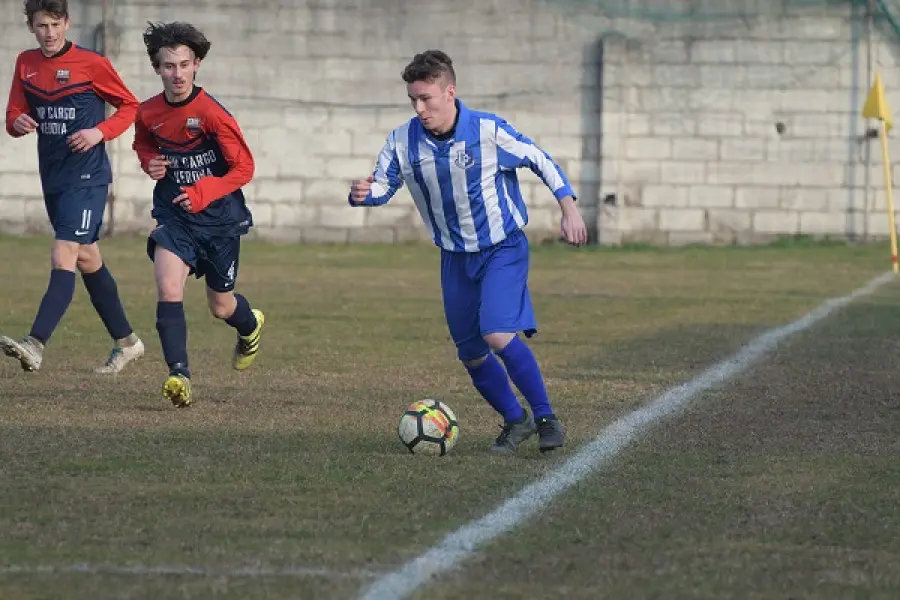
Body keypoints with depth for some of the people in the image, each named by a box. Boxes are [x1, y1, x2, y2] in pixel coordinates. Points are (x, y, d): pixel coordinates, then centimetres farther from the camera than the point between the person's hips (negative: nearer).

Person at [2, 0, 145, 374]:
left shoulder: (91, 64, -7)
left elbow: (129, 106, 1)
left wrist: (100, 132, -15)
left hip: (87, 177, -7)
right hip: (52, 177, 7)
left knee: (63, 257, -18)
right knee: (87, 260, 15)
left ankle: (35, 346, -30)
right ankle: (126, 342, 28)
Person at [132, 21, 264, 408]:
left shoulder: (213, 114, -18)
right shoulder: (149, 113, -4)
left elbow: (244, 169, -13)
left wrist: (203, 193, -25)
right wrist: (150, 163, -4)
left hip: (219, 219, -2)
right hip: (174, 217, 3)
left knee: (221, 307, 13)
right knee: (168, 288, -23)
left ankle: (251, 325, 49)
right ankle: (179, 374, -23)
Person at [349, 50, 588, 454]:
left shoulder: (489, 131, -20)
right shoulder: (403, 141, -10)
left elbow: (540, 161, -8)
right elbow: (382, 186, -1)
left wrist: (569, 209, -12)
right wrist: (362, 194, -24)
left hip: (503, 249, -5)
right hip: (455, 258, 5)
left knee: (497, 334, -25)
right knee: (471, 356, 8)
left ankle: (545, 418, -11)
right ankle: (515, 420, 31)